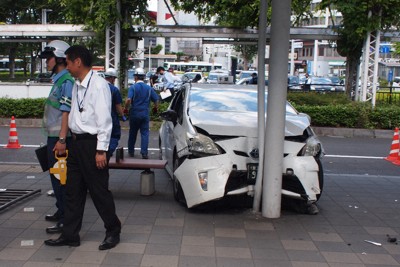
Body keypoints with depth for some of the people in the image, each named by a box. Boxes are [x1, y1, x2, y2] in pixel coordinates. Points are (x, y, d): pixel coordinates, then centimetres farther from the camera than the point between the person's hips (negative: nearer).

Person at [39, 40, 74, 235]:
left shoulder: (67, 81, -14)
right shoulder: (58, 80, 16)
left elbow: (66, 112, -21)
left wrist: (62, 140, -24)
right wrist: (56, 139, 20)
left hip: (59, 138, -10)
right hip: (54, 136, 10)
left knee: (61, 178, -5)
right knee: (57, 177, 17)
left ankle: (66, 219, 1)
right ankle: (61, 212, 29)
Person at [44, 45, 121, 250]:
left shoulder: (98, 85, -15)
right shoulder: (76, 86, 11)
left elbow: (104, 120, -17)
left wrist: (101, 150, -18)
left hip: (92, 143, -8)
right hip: (77, 141, 9)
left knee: (99, 190, 2)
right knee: (73, 190, 13)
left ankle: (113, 231, 20)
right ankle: (70, 235, 24)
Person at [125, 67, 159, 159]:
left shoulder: (133, 87, -7)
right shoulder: (149, 88, 1)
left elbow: (128, 100, -19)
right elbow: (156, 99, 2)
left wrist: (126, 107, -2)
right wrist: (155, 108, 20)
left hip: (134, 113, -1)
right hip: (145, 114, 1)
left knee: (132, 133, 13)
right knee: (145, 133, 2)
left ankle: (131, 151, 25)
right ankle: (144, 153, -6)